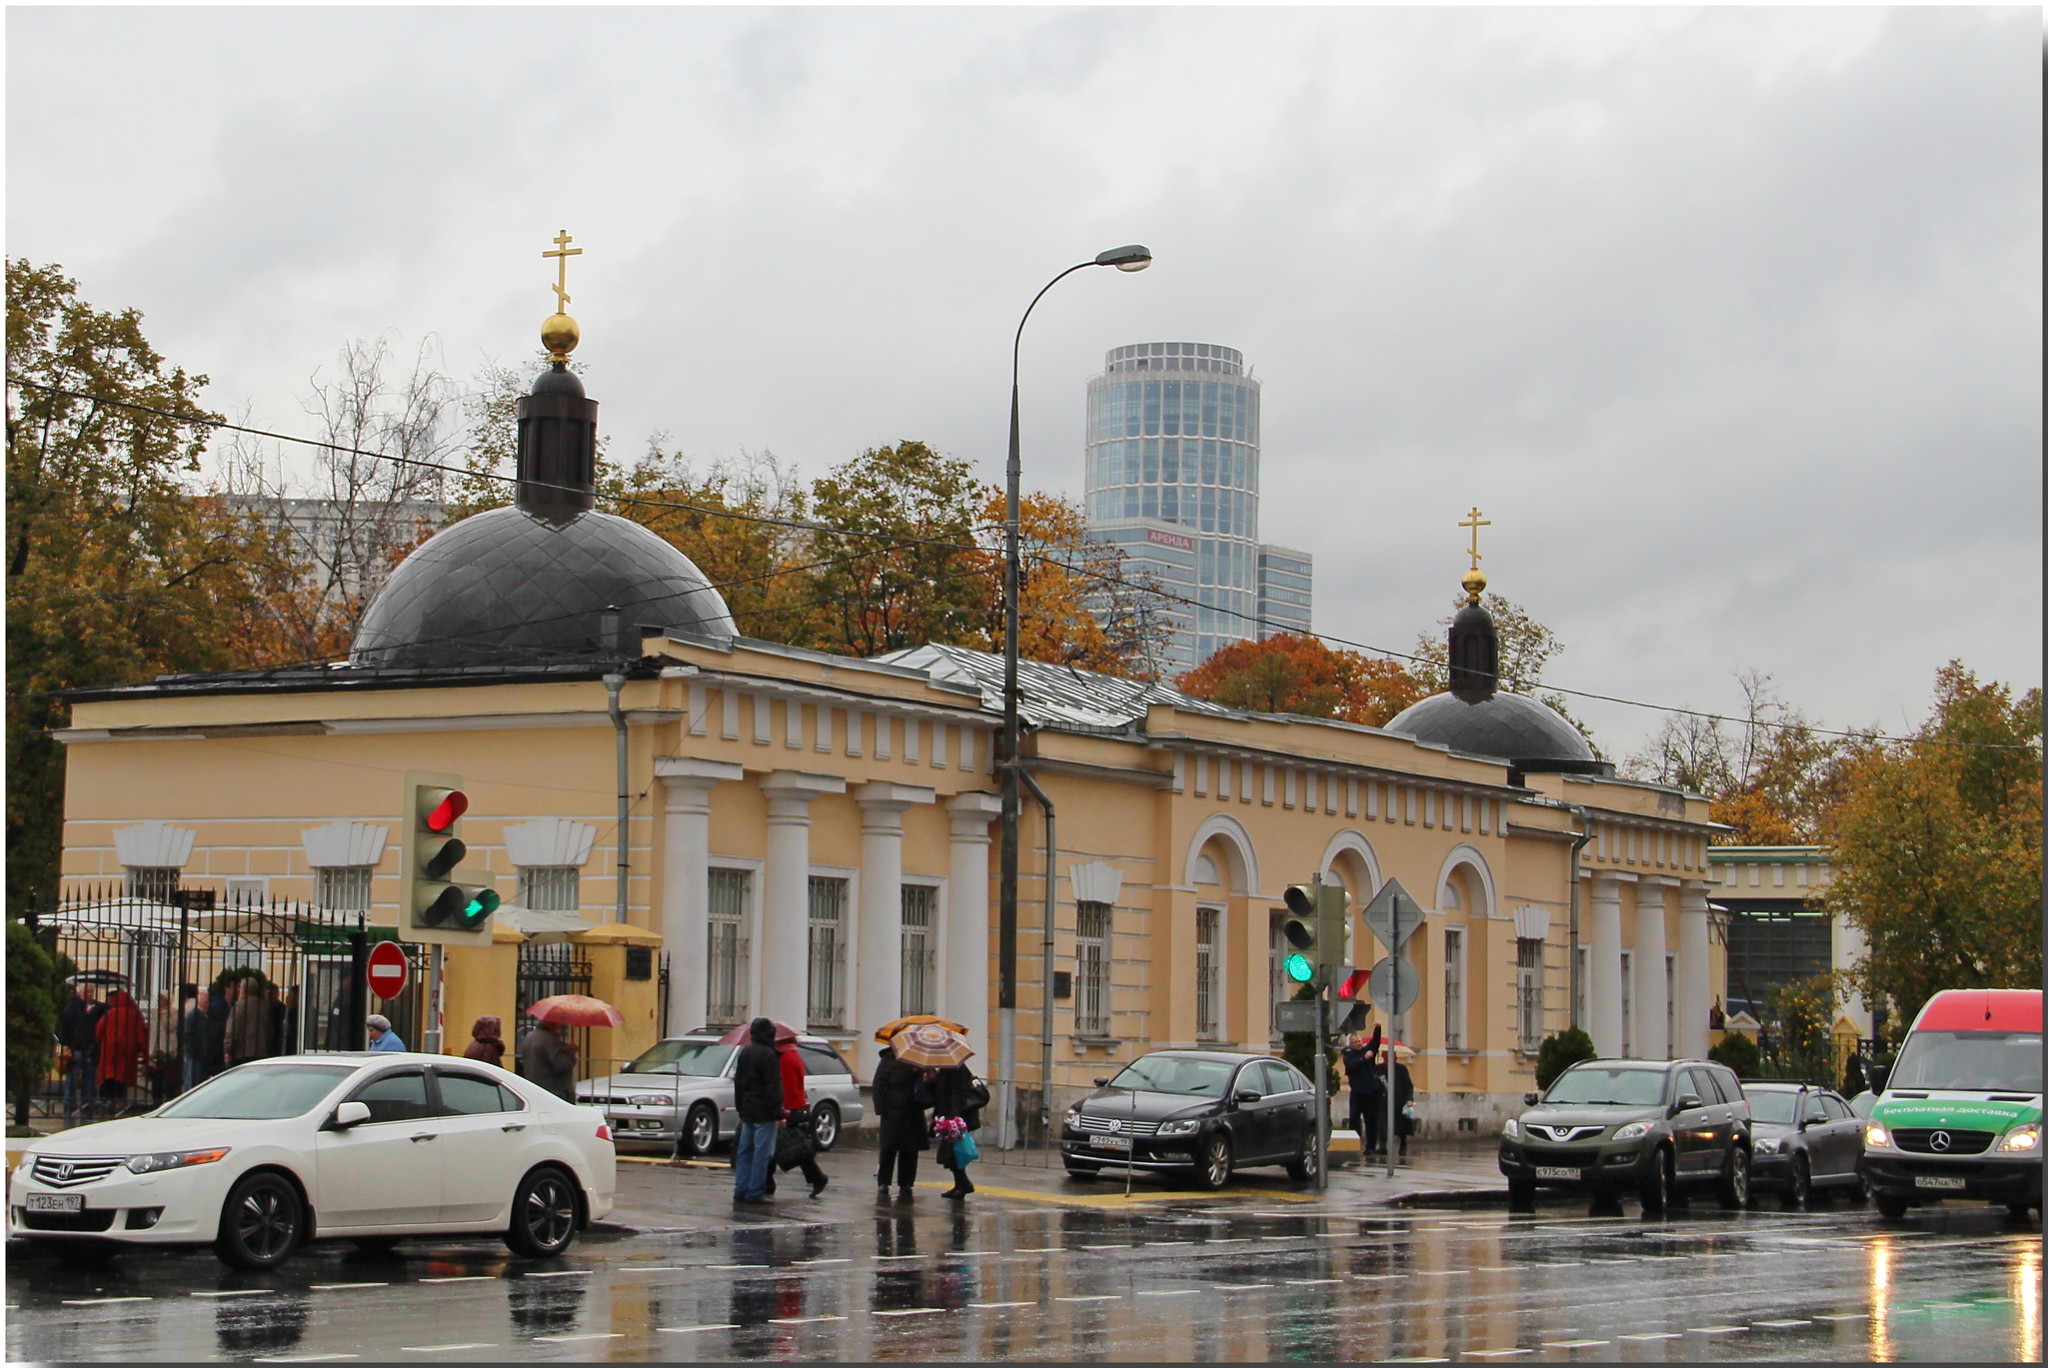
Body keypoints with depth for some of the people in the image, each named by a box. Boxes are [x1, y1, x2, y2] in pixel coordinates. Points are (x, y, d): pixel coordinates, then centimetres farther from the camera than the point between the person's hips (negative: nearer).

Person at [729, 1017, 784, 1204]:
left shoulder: (744, 1053, 13)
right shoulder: (768, 1055, -13)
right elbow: (774, 1088, -16)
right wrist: (778, 1114, -14)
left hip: (747, 1110, 8)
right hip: (763, 1112, -8)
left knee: (744, 1151, 12)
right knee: (762, 1152, -6)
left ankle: (741, 1190, 13)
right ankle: (755, 1192, -7)